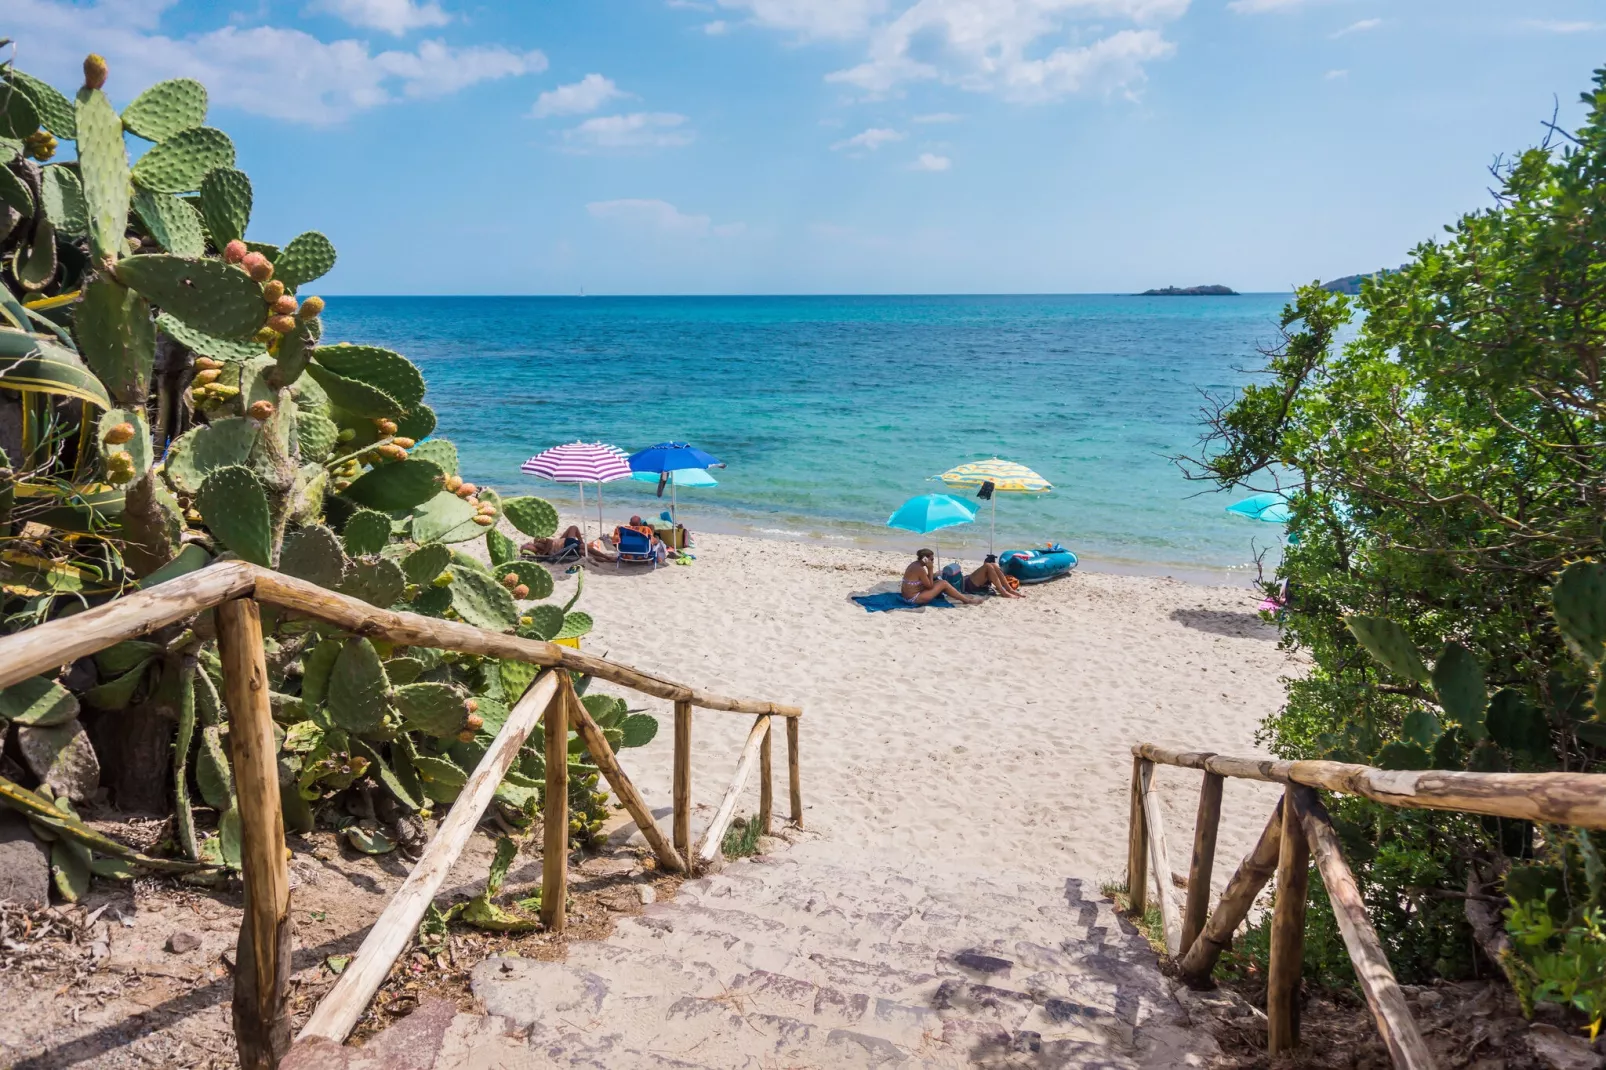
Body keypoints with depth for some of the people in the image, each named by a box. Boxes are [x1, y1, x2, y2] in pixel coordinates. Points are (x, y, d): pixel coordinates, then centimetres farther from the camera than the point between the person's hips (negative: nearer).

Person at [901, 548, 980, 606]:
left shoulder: (915, 565, 8)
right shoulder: (920, 569, -21)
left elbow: (927, 583, 13)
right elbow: (930, 586, -14)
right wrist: (930, 569, -13)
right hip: (914, 599, -9)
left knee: (939, 582, 17)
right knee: (944, 583, -4)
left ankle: (962, 596, 24)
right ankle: (967, 601, 6)